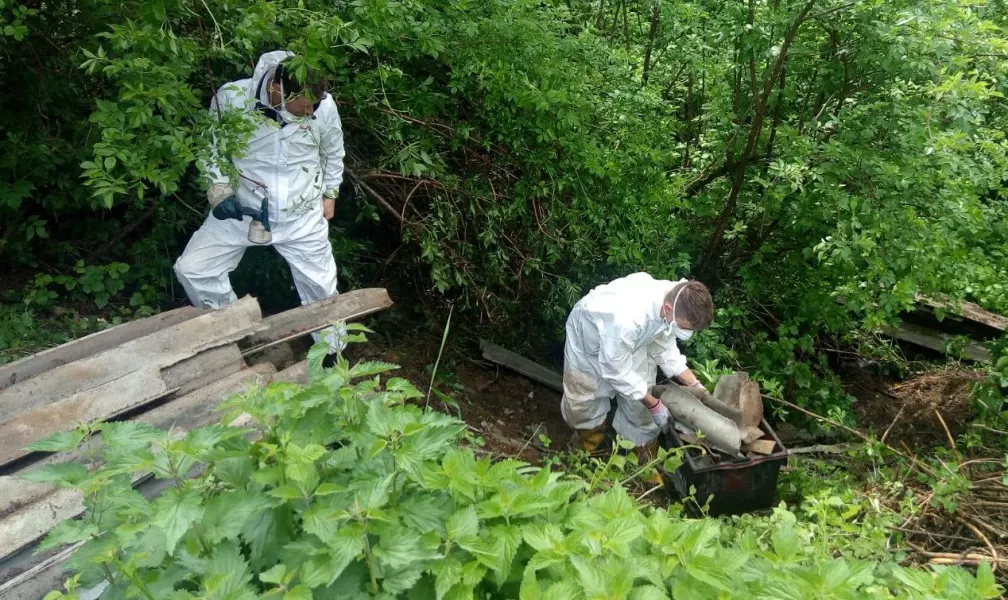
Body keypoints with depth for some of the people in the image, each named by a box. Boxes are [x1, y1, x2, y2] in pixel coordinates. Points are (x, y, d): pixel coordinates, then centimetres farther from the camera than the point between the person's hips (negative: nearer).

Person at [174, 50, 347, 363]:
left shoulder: (323, 104, -17)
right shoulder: (231, 98, -21)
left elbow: (333, 153, 4)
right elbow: (212, 148, -3)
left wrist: (329, 194, 13)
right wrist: (220, 191, -16)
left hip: (302, 215, 0)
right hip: (241, 210, 0)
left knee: (321, 288, 10)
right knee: (192, 269, -6)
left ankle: (333, 356, 35)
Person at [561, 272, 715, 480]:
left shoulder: (674, 299, -27)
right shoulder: (627, 319, -48)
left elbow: (666, 347, -6)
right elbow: (618, 371, -31)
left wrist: (696, 385, -10)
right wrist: (654, 405, -20)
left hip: (632, 340, 5)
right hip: (588, 333, -5)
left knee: (640, 406, 6)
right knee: (583, 400, 12)